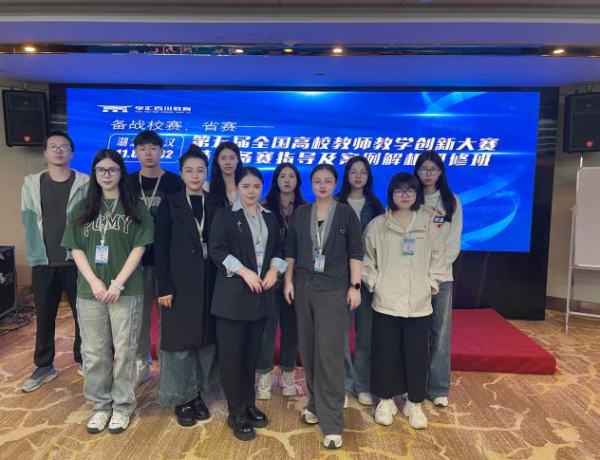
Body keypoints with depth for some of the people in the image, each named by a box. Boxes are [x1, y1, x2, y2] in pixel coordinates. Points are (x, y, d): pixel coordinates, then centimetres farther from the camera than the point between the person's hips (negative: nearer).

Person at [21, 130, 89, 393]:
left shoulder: (85, 184, -3)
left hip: (76, 261, -2)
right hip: (43, 263, 3)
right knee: (44, 318, 12)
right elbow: (29, 222, 6)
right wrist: (34, 255, 1)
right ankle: (44, 366, 27)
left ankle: (83, 360, 26)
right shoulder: (32, 184, 5)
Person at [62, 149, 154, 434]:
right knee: (94, 352, 9)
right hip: (90, 291, 3)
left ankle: (122, 405, 22)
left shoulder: (135, 208, 2)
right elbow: (76, 249, 4)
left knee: (124, 351, 5)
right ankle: (101, 404, 27)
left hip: (126, 290, -2)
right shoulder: (82, 208, 9)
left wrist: (117, 284, -12)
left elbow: (138, 248, -4)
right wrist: (94, 282, -8)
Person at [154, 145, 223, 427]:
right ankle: (180, 399, 22)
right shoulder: (170, 204, -1)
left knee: (204, 340, 11)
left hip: (209, 283, 3)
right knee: (179, 342, 5)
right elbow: (161, 248, -5)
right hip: (180, 282, -2)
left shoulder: (216, 205, 6)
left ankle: (196, 394, 29)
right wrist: (164, 287, -11)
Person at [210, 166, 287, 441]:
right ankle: (237, 415, 14)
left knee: (252, 354, 13)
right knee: (231, 356, 0)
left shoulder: (269, 218, 14)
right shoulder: (225, 215, -1)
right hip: (233, 294, -4)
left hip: (261, 295, 5)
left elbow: (278, 248, 15)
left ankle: (249, 405, 28)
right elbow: (217, 250, -9)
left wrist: (274, 269, -5)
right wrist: (245, 272, -18)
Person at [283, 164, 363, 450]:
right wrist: (288, 281, 3)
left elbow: (355, 252, -3)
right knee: (308, 350, 11)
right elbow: (290, 250, 10)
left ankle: (332, 421, 5)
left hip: (333, 291, -3)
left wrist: (355, 286, -8)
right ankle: (315, 403, 29)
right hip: (303, 289, 4)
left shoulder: (346, 214, 0)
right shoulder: (300, 213, 8)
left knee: (329, 353, -4)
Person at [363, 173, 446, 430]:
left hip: (419, 303, 1)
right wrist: (374, 284, -5)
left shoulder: (428, 225, 3)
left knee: (417, 355, 9)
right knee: (385, 354, 8)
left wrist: (430, 286, 0)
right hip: (386, 302, -1)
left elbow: (437, 260, 8)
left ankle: (415, 404, 28)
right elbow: (367, 259, 4)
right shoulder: (377, 225, -1)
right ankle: (386, 401, 27)